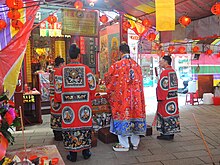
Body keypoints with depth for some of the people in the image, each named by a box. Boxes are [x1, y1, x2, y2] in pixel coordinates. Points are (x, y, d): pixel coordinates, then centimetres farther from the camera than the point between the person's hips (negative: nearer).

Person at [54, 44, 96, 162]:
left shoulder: (63, 69, -2)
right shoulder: (85, 68, -4)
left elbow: (58, 87, 0)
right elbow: (92, 85, -5)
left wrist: (59, 99, 16)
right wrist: (90, 97, 12)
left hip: (68, 103, 0)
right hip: (84, 102, 0)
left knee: (70, 125, 7)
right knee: (84, 124, 11)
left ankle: (73, 154, 15)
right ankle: (86, 151, 21)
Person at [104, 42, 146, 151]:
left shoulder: (117, 65, -10)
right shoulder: (137, 65, 4)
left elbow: (108, 79, 2)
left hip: (121, 97, -5)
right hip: (135, 96, 5)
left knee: (122, 116, 4)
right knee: (134, 114, 12)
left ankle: (124, 145, 11)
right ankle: (135, 143, 23)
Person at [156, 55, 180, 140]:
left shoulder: (165, 72, -17)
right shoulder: (173, 71, 13)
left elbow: (163, 86, -19)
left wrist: (160, 98, -15)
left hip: (166, 98, -9)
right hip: (174, 97, 9)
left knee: (166, 114, -2)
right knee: (172, 113, 12)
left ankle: (166, 134, 5)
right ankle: (171, 133, 21)